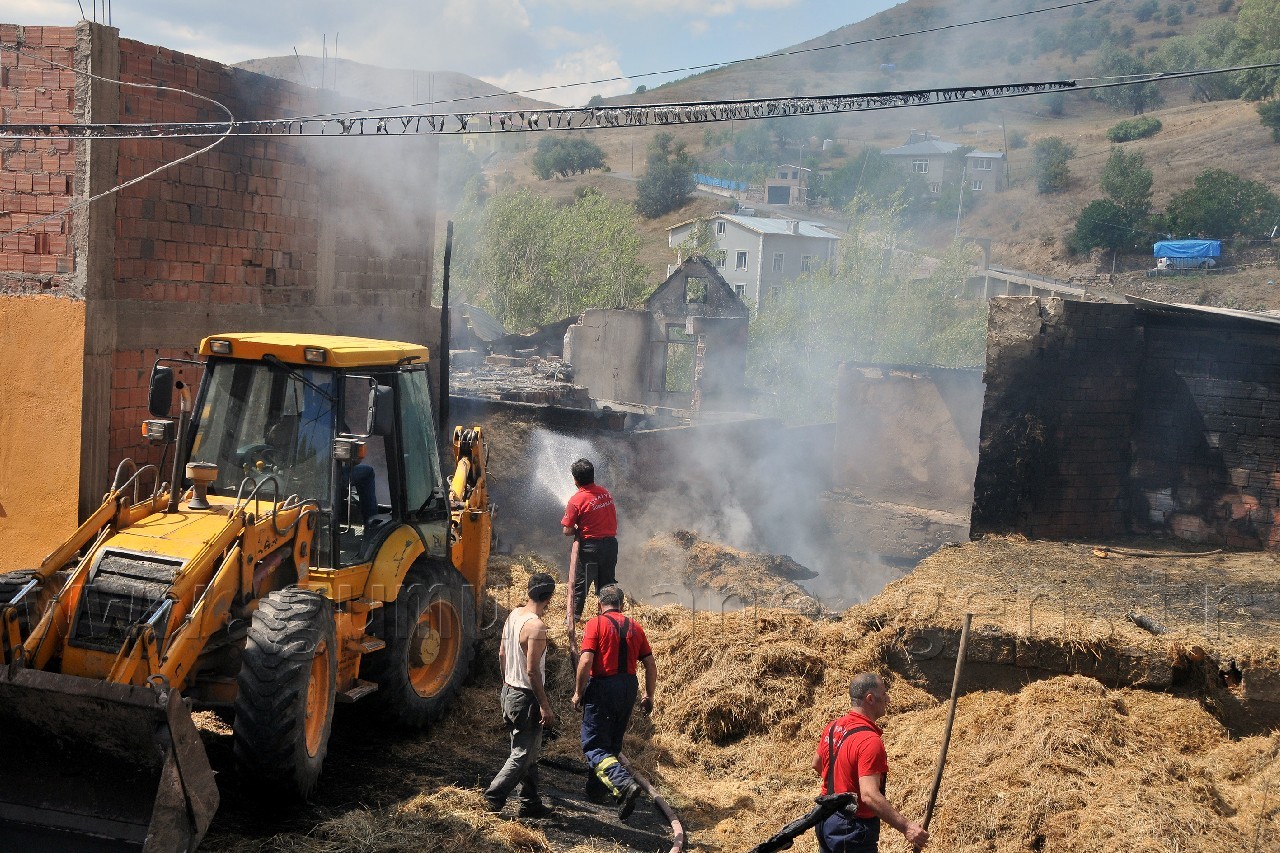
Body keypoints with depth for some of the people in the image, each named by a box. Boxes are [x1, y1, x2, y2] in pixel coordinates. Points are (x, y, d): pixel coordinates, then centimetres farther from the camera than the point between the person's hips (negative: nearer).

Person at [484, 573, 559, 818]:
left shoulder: (514, 615, 4)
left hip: (510, 691, 9)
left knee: (529, 751, 17)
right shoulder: (536, 627, -23)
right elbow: (532, 670, -24)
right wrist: (545, 706, -19)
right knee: (523, 754, 1)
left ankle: (531, 802, 24)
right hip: (526, 697, -9)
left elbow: (502, 655, 13)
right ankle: (494, 797, 0)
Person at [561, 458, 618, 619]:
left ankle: (575, 615, 10)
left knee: (580, 581, 7)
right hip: (611, 542, 5)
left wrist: (578, 530, 7)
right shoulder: (605, 492, 2)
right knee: (606, 582, 15)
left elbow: (567, 531, -13)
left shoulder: (576, 500, -14)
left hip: (590, 547, -5)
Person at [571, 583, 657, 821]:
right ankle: (597, 791, 30)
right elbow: (650, 665, 8)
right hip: (628, 687, 6)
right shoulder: (635, 627, 10)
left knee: (595, 746, -3)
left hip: (602, 687, -6)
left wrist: (578, 693, -6)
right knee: (612, 743, 20)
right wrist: (649, 695, 17)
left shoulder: (595, 624, -6)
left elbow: (586, 661, -16)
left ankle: (624, 784, -25)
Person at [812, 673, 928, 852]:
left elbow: (817, 765, 18)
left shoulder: (833, 727, 2)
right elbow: (869, 795, -33)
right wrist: (906, 827, -34)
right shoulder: (870, 741, -26)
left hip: (826, 820, 9)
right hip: (853, 829, -9)